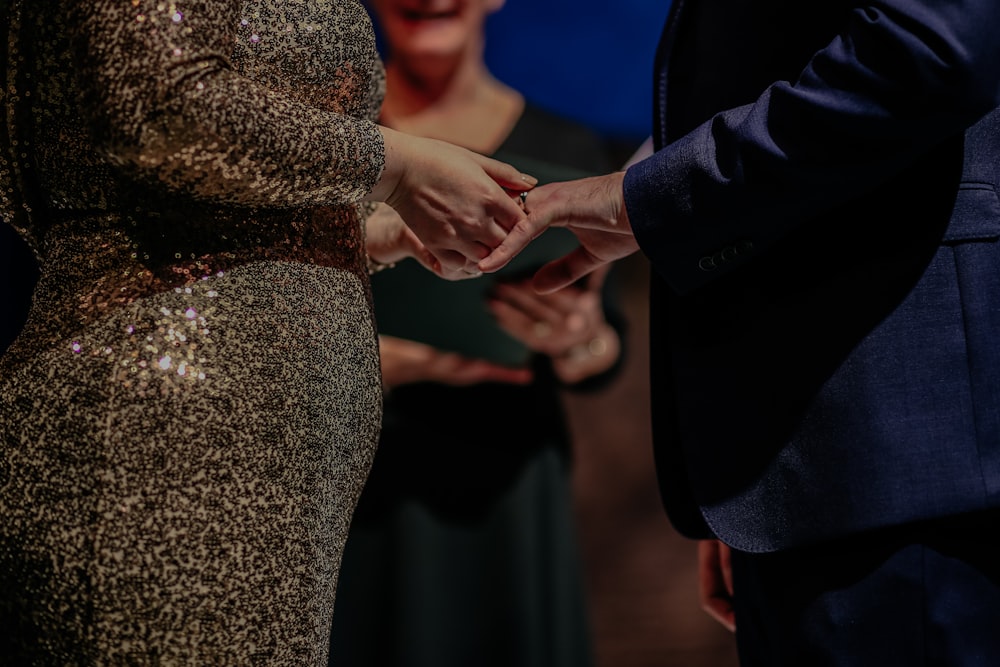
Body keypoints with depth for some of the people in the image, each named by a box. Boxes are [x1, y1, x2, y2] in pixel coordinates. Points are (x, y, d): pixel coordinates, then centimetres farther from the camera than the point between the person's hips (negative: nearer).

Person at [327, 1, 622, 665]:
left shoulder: (566, 154, 5)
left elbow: (604, 360, 8)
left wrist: (578, 341, -14)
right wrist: (390, 361, -19)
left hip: (502, 492, 2)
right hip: (353, 492, -1)